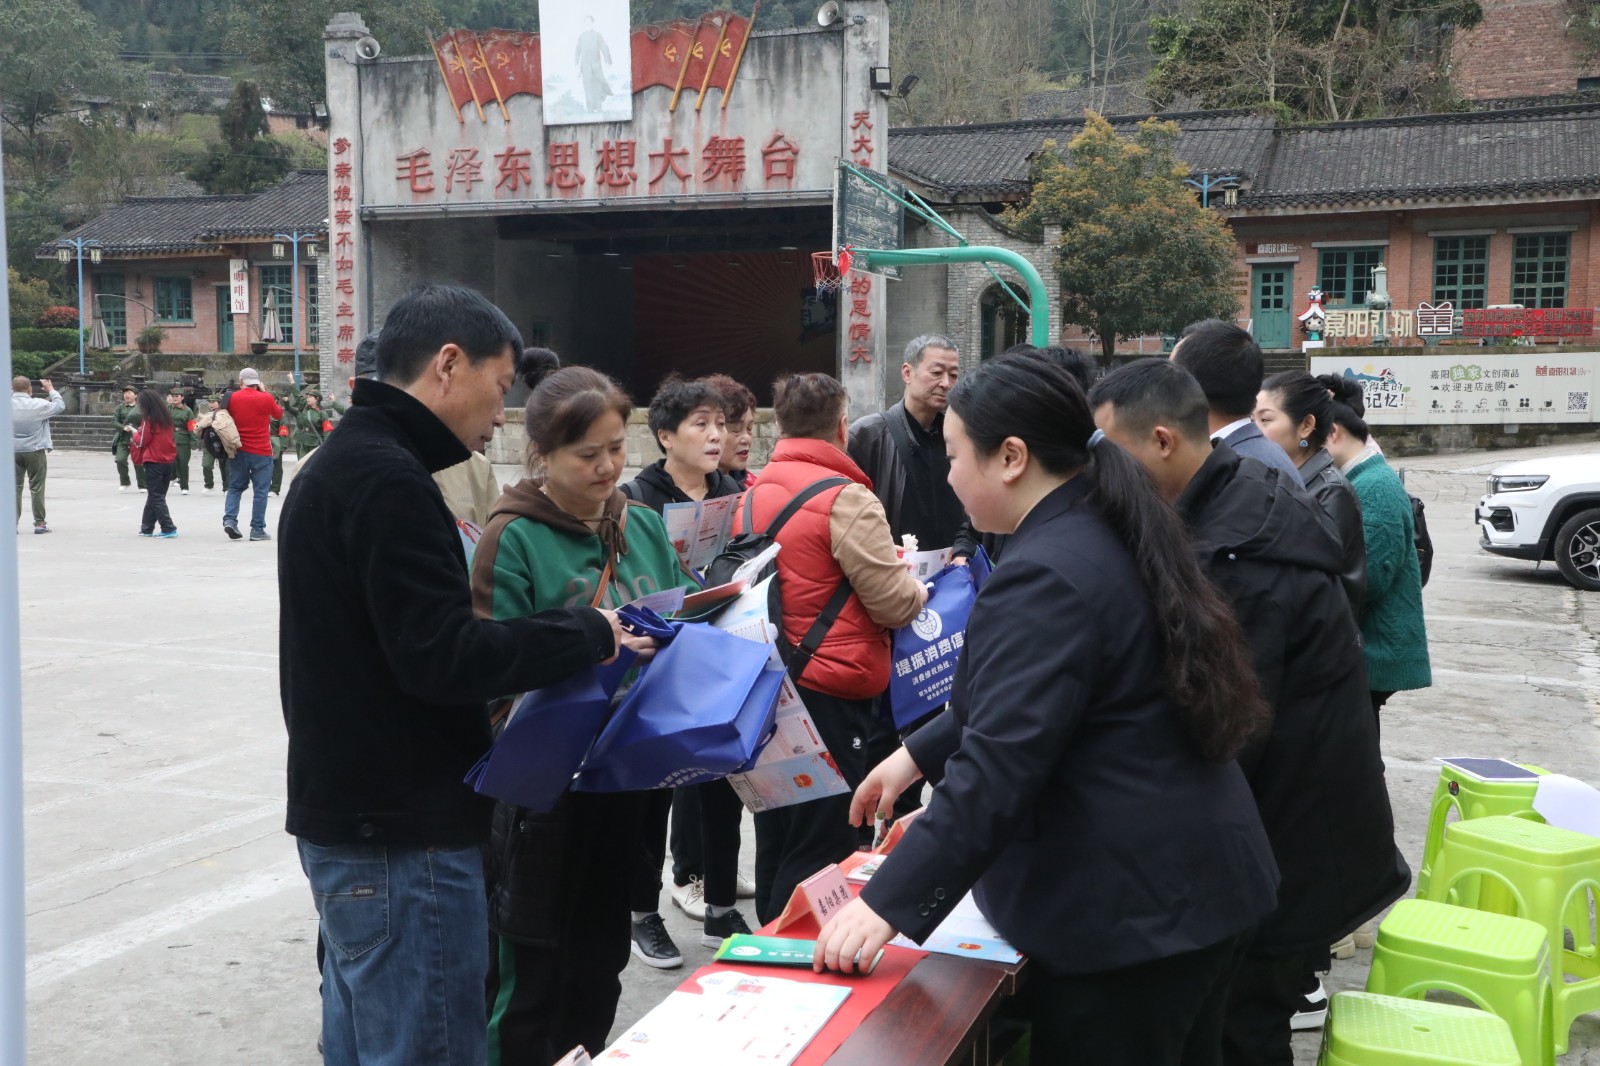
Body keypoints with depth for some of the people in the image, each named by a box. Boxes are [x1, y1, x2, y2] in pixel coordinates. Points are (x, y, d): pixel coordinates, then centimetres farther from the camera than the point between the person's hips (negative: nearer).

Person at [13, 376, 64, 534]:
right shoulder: (38, 404, -12)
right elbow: (60, 406, 0)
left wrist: (11, 391, 15)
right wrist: (51, 390, 11)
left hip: (13, 451, 2)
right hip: (35, 451, -2)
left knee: (15, 487, 7)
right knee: (36, 488, 3)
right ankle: (39, 523, 6)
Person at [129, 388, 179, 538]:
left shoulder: (148, 419, -12)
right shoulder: (167, 416, 8)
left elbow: (142, 441, -9)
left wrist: (135, 433, 10)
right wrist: (140, 432, 17)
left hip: (153, 462, -7)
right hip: (168, 460, 7)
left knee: (156, 497, -3)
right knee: (155, 495, 15)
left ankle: (168, 528, -12)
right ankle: (147, 528, 21)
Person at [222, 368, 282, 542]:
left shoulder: (232, 398, 0)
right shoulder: (266, 398, -7)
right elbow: (279, 414, 11)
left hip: (239, 451, 3)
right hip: (262, 452, -3)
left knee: (235, 487, 16)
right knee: (260, 491, 2)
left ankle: (229, 519, -1)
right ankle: (257, 529, 2)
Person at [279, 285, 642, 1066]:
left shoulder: (341, 464, 14)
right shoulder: (388, 479, -18)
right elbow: (443, 658, -24)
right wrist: (587, 633, -12)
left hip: (348, 818, 10)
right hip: (402, 835, -10)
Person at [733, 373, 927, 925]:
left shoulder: (754, 494, 6)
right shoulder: (846, 498, -16)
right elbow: (893, 603, -13)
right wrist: (921, 583, 9)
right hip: (829, 693, -8)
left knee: (776, 843, 19)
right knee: (821, 856, 1)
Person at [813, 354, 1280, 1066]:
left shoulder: (1044, 577, -23)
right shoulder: (1111, 536, 8)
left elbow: (998, 772, -28)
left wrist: (887, 903, -26)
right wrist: (917, 755, 20)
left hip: (1126, 911, -10)